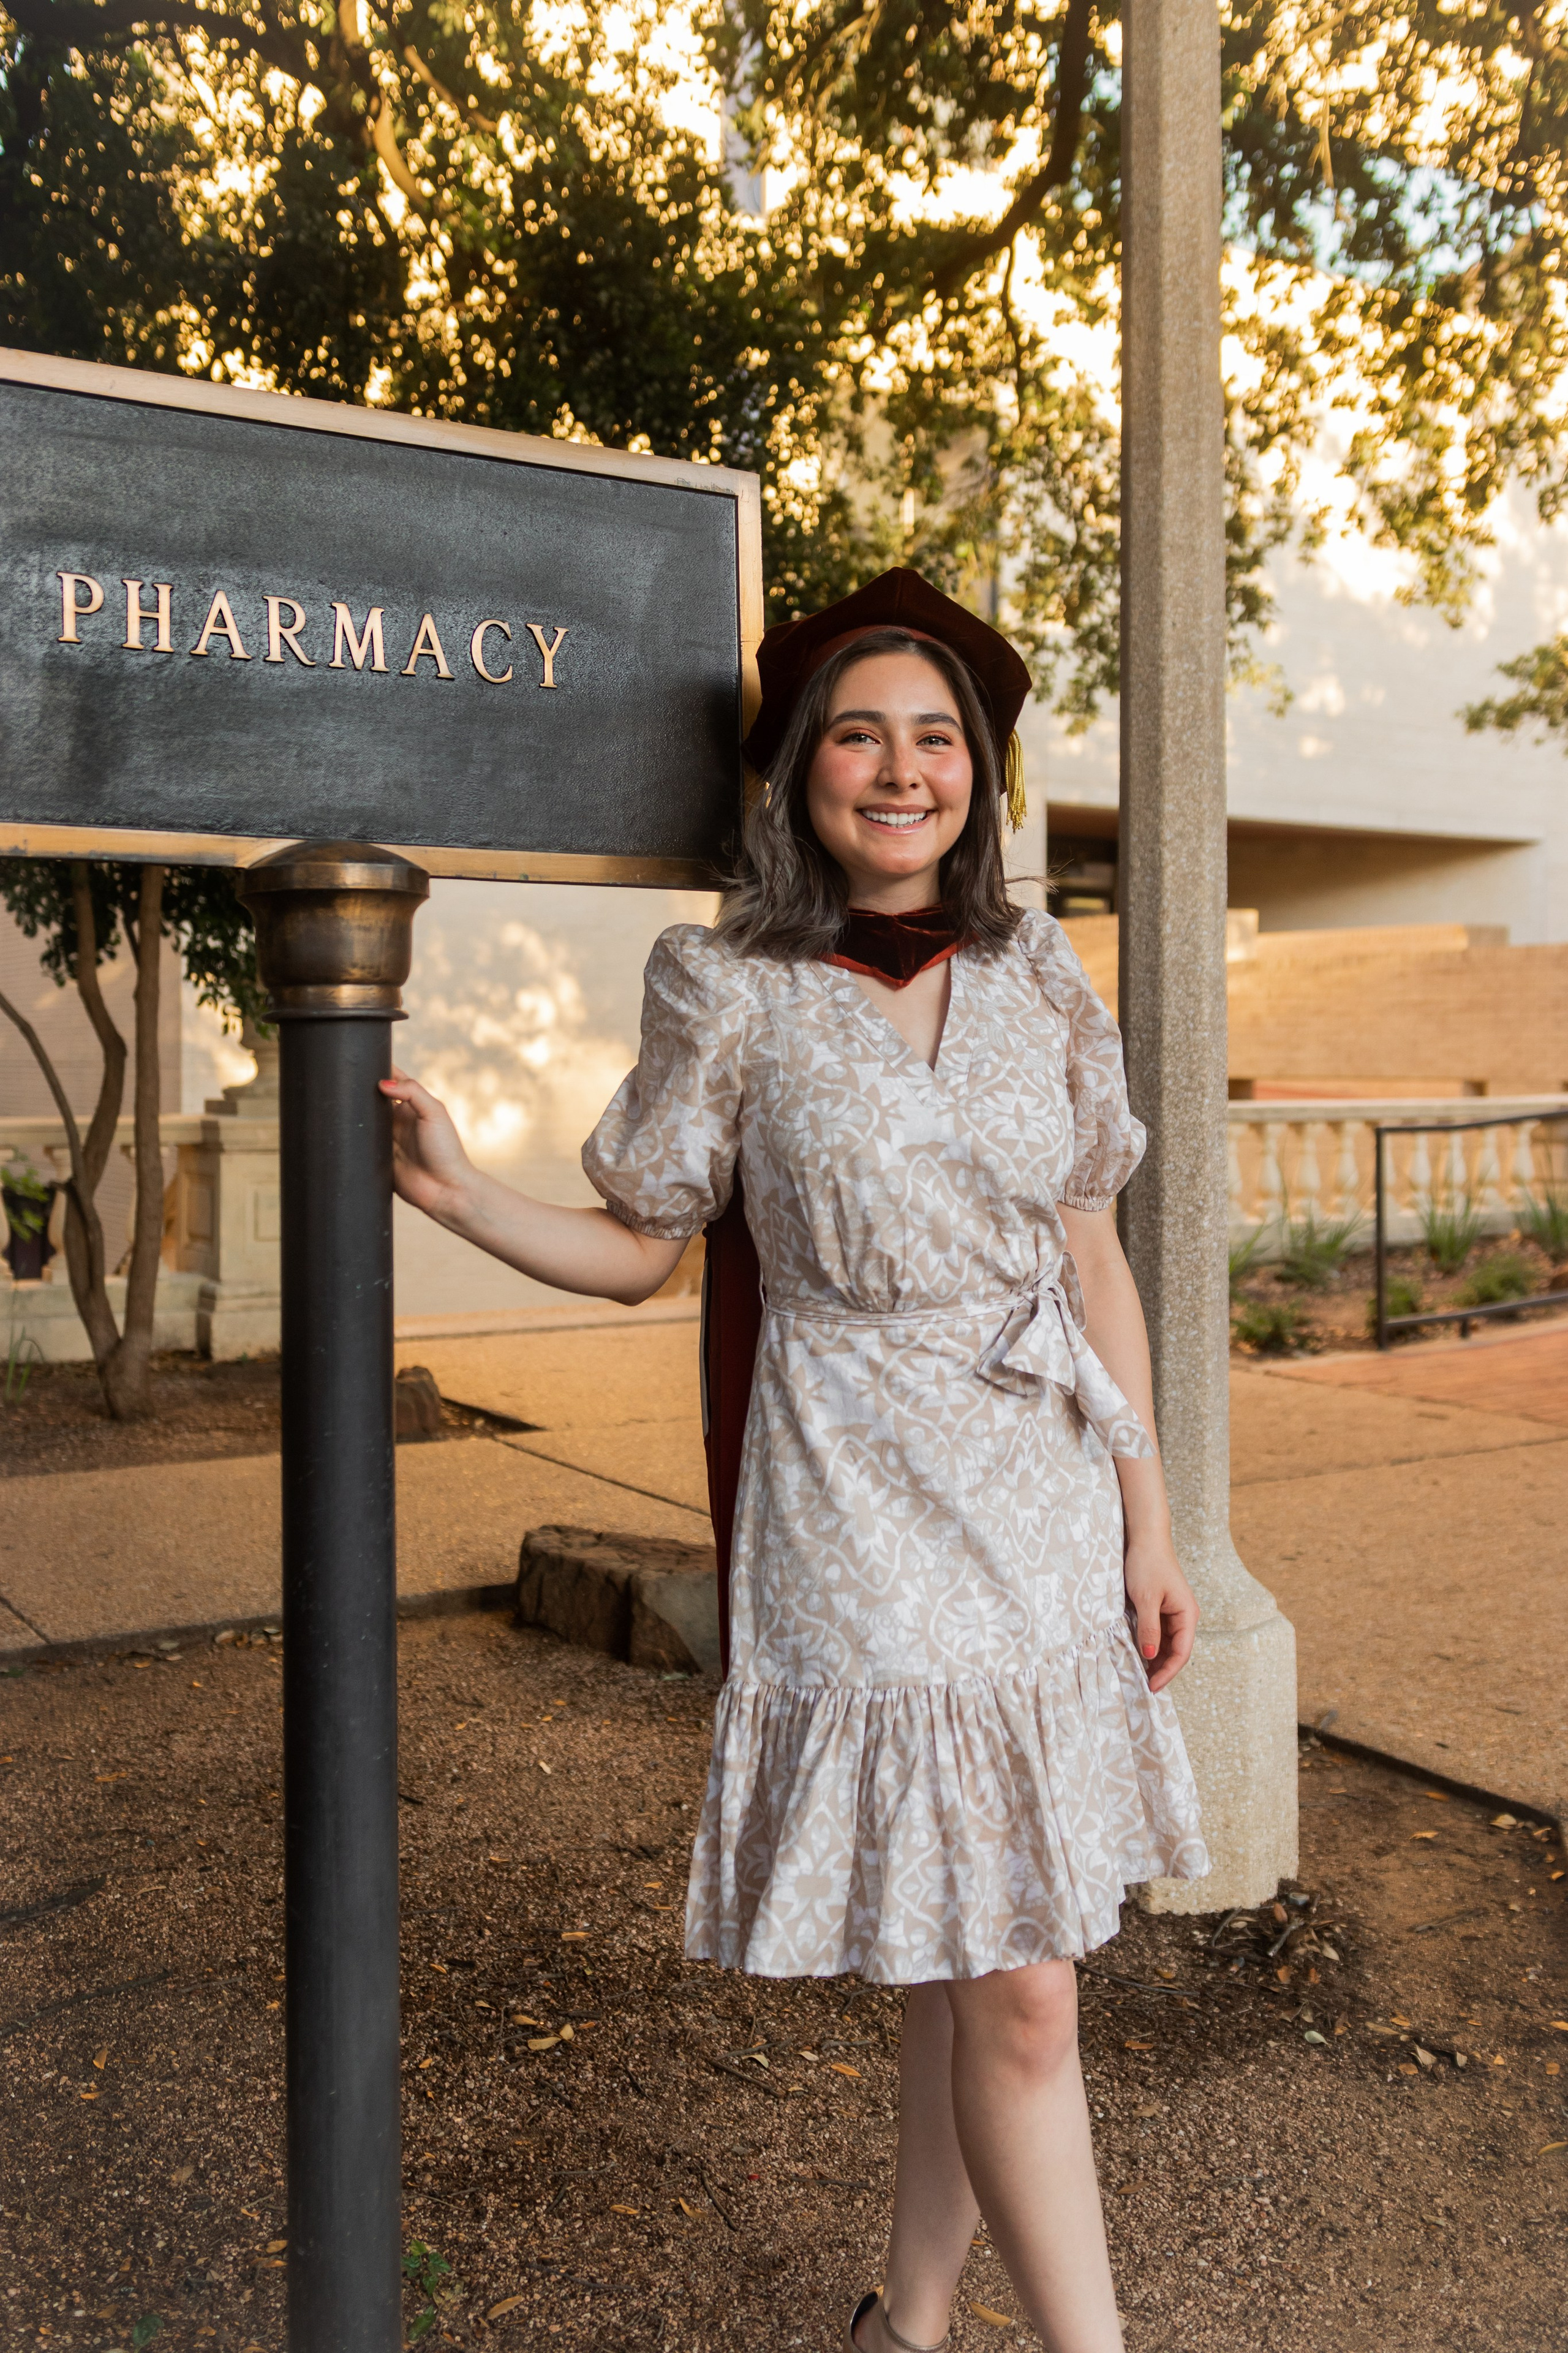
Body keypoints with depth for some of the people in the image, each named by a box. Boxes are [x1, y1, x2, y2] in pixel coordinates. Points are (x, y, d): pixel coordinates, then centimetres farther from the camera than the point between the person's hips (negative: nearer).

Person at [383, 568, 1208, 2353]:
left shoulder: (1038, 978, 5)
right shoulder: (733, 992, -5)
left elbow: (1094, 1266, 8)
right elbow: (637, 1252, 3)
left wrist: (1147, 1522, 7)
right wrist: (453, 1190, -13)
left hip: (1048, 1515, 5)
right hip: (867, 1528, -4)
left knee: (974, 1961, 15)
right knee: (1018, 1996, -2)